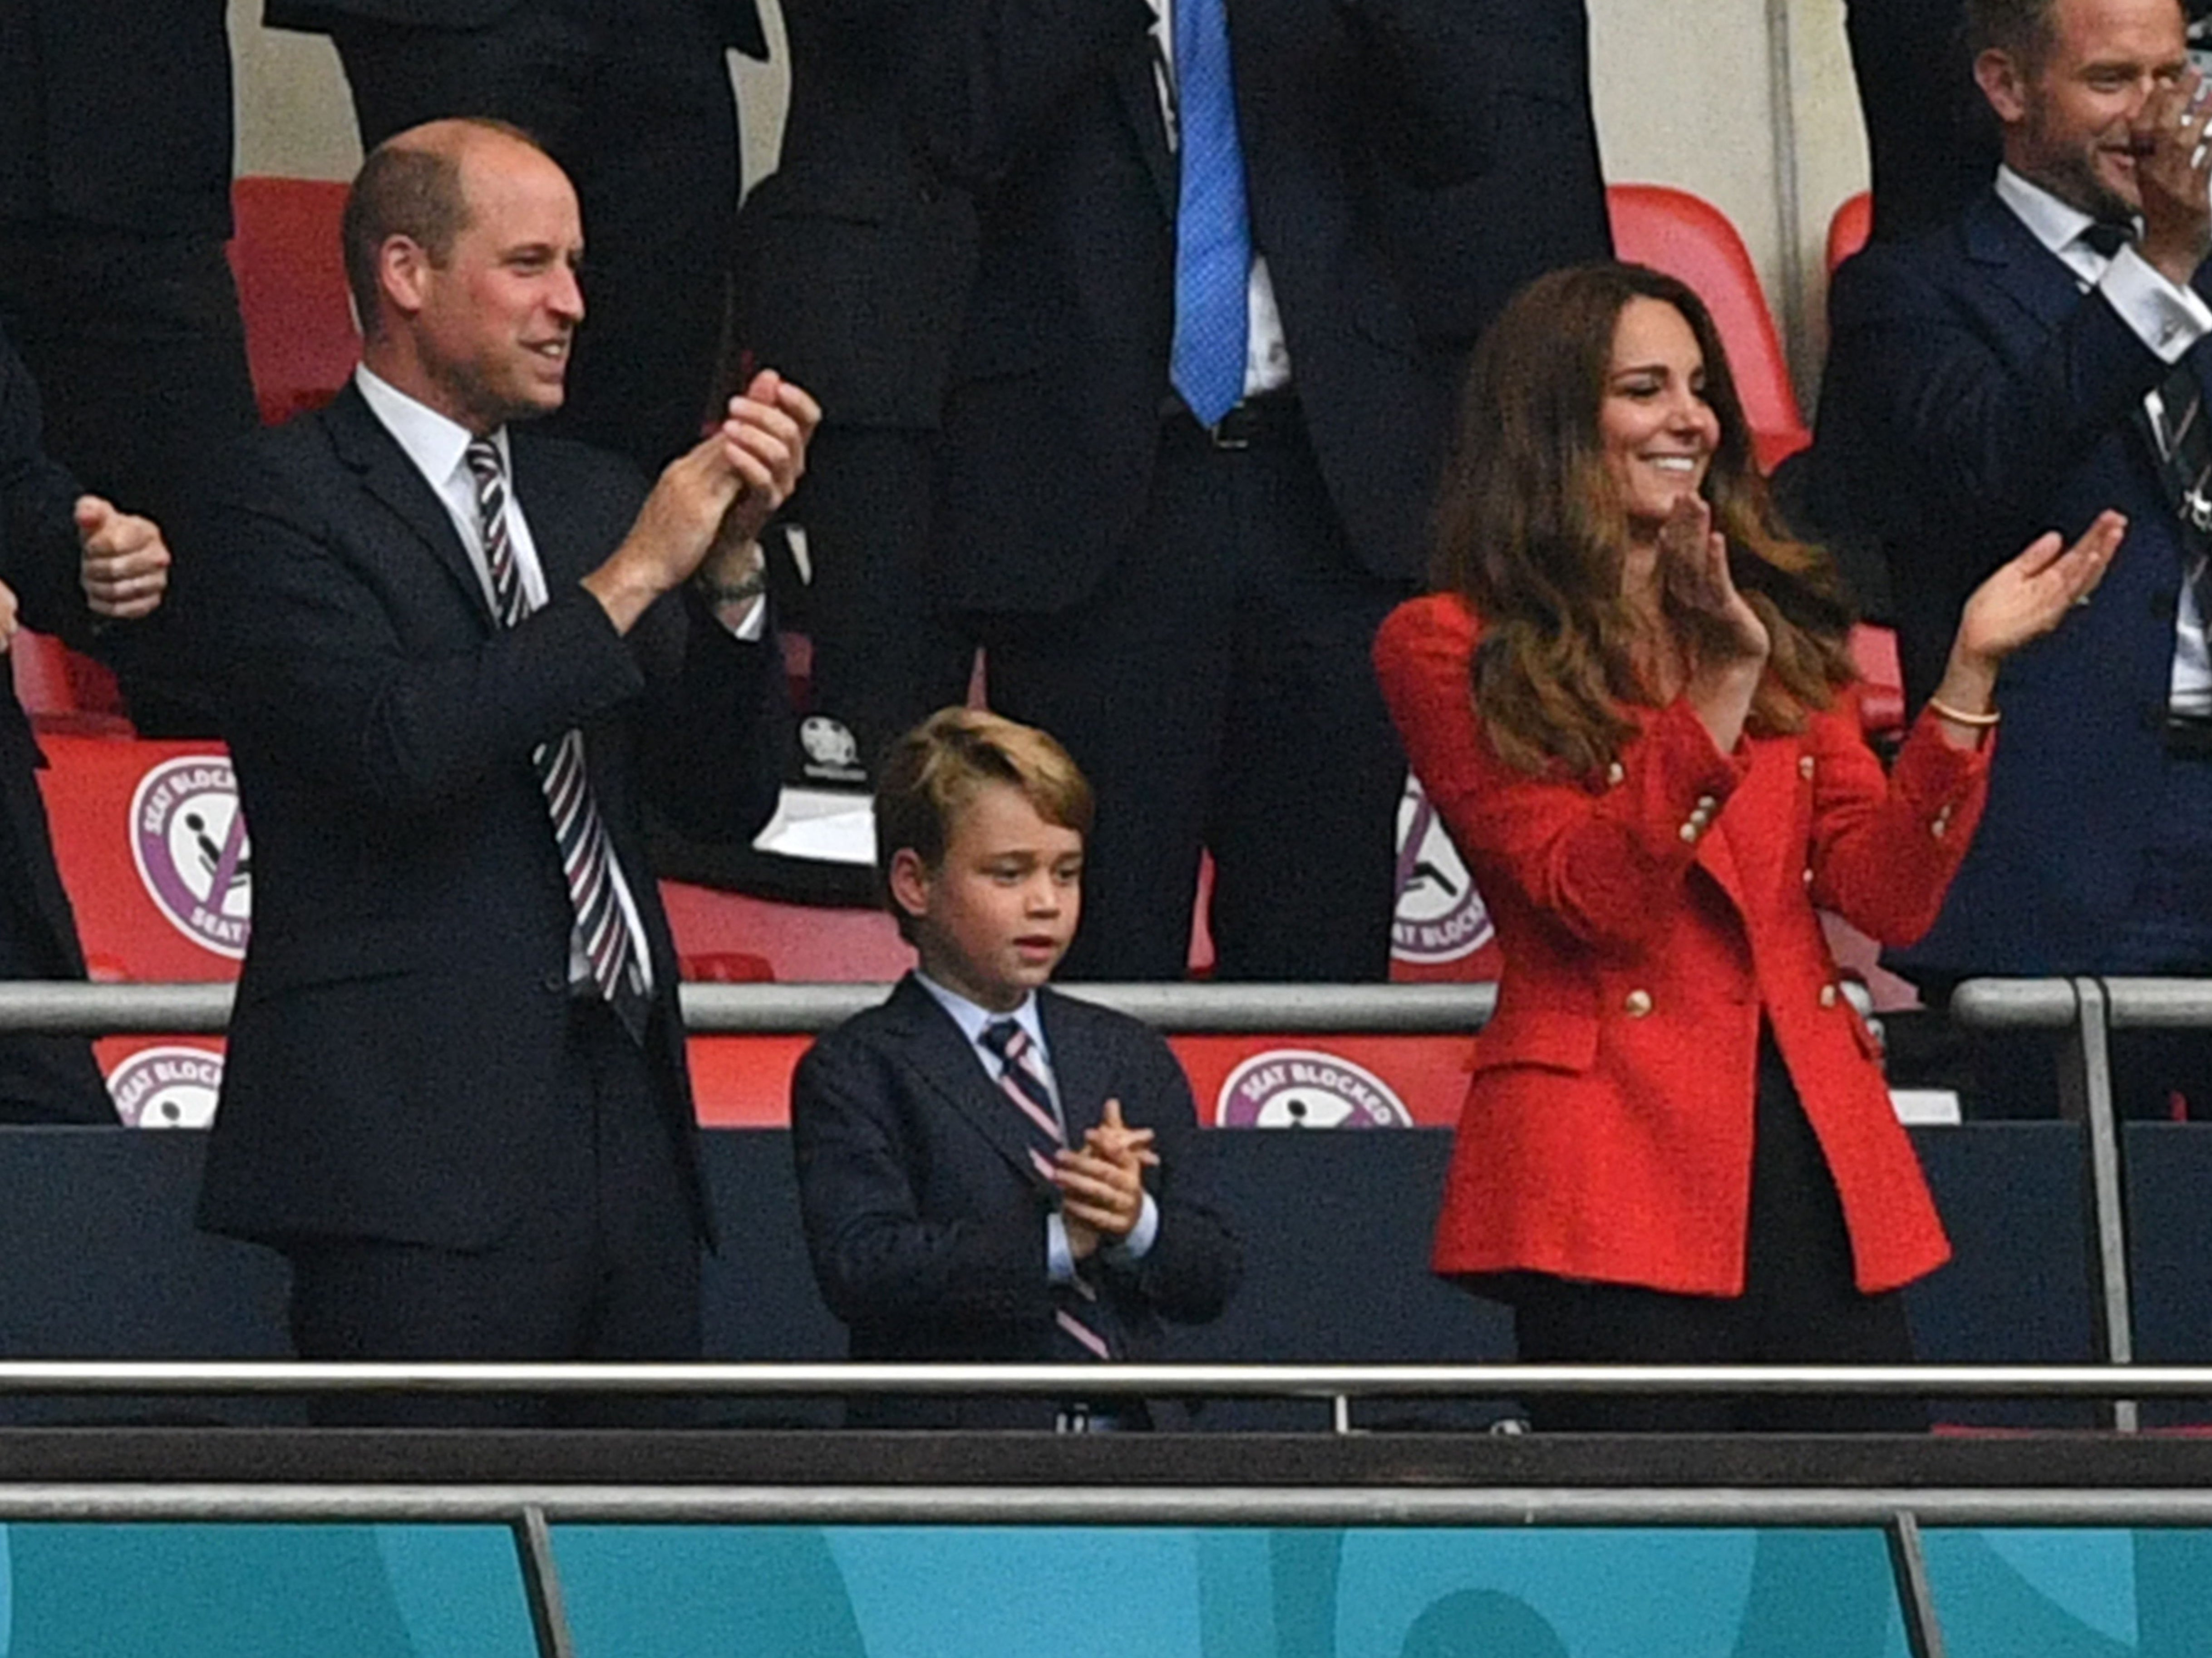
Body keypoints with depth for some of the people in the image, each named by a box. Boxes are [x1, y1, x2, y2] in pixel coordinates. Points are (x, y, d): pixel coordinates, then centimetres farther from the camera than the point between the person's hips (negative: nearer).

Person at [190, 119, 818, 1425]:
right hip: (422, 1151, -7)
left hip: (626, 1124, 7)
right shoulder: (287, 504, -3)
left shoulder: (593, 497, 19)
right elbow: (398, 746, -19)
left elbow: (727, 798, 15)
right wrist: (630, 577, -13)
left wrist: (729, 563, 0)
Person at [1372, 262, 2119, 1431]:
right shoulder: (1452, 653, 2)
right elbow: (1593, 897, -11)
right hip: (1616, 1169, -5)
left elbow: (1887, 897, 7)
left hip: (1816, 1151, 5)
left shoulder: (1785, 627, 18)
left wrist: (1969, 673, -3)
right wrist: (1722, 685, -20)